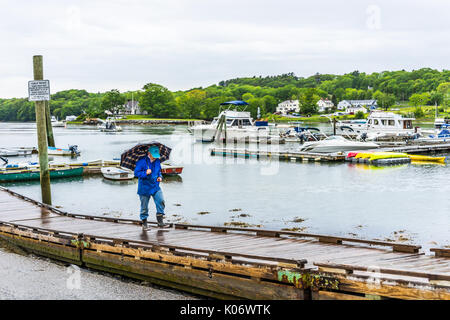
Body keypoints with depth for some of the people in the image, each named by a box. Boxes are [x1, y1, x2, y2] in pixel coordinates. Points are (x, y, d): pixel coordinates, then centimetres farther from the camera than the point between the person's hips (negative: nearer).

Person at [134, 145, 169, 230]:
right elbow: (136, 172, -12)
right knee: (144, 207, 4)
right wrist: (145, 173, -25)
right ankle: (144, 224, 20)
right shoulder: (142, 161, -12)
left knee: (161, 201, -13)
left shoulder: (157, 161, 6)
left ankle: (160, 222, -4)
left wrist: (160, 177, 2)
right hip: (144, 187, -4)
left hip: (155, 187, 4)